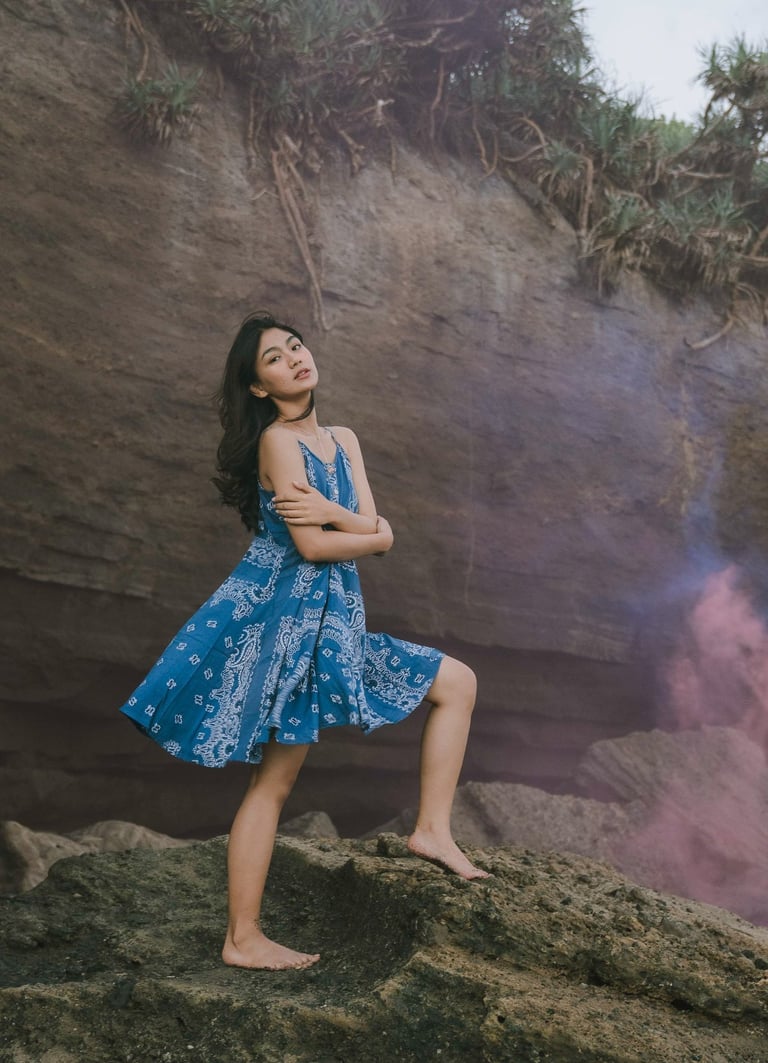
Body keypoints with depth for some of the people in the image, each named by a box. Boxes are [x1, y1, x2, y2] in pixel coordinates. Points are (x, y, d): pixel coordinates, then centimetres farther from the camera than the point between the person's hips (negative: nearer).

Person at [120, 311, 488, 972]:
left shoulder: (343, 441, 13)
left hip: (332, 618, 8)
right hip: (283, 613, -8)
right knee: (275, 780, -5)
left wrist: (331, 511, -15)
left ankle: (433, 829, 9)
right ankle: (243, 939, 4)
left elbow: (379, 532, 4)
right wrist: (368, 531, -1)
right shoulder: (278, 441, -10)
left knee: (457, 682, 10)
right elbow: (311, 545, -17)